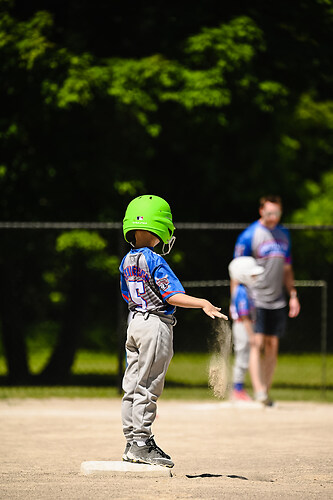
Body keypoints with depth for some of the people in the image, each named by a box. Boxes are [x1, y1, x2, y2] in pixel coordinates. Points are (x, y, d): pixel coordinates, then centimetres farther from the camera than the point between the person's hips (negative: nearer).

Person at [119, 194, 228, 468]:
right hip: (157, 325, -8)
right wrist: (202, 303, -24)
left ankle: (133, 443, 15)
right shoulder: (155, 261, -16)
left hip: (135, 321, 8)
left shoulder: (127, 261, 9)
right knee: (147, 388, -5)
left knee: (133, 387, 10)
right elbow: (173, 296, -21)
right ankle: (141, 443, -3)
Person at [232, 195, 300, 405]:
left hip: (277, 301, 6)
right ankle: (258, 389, -20)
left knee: (273, 346, 5)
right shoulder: (249, 235, -7)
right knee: (257, 343, -14)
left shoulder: (284, 234, 12)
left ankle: (266, 392, 11)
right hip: (255, 299, -6)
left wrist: (293, 295, 15)